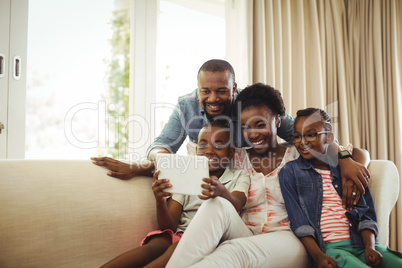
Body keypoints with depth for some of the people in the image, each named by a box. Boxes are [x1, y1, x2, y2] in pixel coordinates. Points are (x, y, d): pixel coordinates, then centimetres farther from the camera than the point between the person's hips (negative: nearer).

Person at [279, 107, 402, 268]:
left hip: (361, 243, 4)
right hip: (328, 247, -3)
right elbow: (298, 220, -3)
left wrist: (370, 247, -7)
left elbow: (367, 213, 11)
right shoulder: (290, 172, 7)